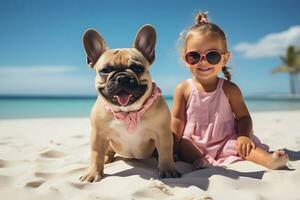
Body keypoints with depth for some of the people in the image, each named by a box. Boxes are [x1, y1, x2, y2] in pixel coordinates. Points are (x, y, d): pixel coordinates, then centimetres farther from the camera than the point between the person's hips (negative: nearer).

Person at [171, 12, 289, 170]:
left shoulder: (230, 90, -3)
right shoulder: (183, 89, -4)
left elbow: (243, 117, 0)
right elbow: (177, 121, -3)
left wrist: (244, 136, -20)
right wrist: (174, 148, -11)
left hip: (225, 142, 0)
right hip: (194, 144, 1)